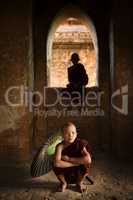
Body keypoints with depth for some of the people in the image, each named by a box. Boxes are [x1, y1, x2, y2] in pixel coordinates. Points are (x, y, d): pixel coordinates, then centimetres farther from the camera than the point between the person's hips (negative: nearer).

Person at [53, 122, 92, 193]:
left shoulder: (80, 143, -20)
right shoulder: (60, 146, -21)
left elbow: (88, 160, -35)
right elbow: (57, 163, -36)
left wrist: (69, 159, -29)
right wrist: (76, 163, -31)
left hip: (77, 174, 0)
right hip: (65, 175, 0)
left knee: (85, 164, -28)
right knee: (56, 166, -28)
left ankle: (79, 182, 5)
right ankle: (63, 183, 6)